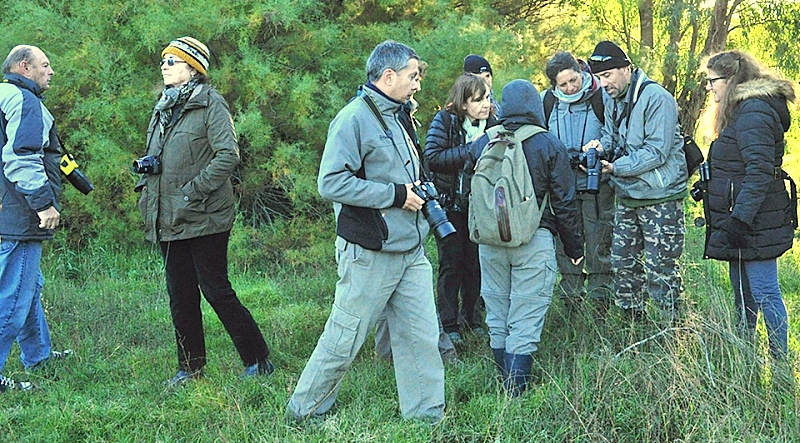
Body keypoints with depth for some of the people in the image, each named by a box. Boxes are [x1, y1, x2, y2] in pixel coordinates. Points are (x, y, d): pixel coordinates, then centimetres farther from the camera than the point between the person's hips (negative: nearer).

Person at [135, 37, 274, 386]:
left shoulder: (210, 104, -7)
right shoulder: (163, 107, 17)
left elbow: (229, 155, -16)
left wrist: (194, 190, -20)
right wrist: (146, 168, 5)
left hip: (203, 217, -8)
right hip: (168, 220, 8)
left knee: (215, 290, -6)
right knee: (180, 294, 11)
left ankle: (258, 360, 6)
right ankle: (190, 367, 21)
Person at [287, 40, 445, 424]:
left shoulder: (395, 118, 16)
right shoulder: (354, 118, -13)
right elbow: (332, 183, -23)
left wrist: (416, 192, 11)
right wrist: (395, 194, -19)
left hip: (410, 252, 8)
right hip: (370, 255, -8)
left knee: (421, 337, 8)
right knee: (344, 339, 1)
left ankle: (428, 416, 18)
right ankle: (303, 413, 17)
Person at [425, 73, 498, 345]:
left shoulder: (491, 125, 2)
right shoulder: (445, 121, -10)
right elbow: (432, 157, -20)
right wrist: (470, 150, -23)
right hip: (450, 203, -4)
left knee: (475, 264, 9)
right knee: (451, 266, 1)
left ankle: (470, 317, 23)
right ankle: (449, 325, 10)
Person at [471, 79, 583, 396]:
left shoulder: (482, 145, 3)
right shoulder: (549, 146, -5)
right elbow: (564, 202, -2)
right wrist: (574, 246, 8)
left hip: (490, 241, 4)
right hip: (534, 240, -3)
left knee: (497, 320, 13)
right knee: (525, 323, -2)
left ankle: (506, 388, 21)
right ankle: (516, 394, -4)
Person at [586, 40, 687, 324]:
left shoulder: (657, 98, -16)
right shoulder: (614, 103, 10)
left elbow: (657, 152, -21)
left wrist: (615, 167, -25)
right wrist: (599, 146, -11)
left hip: (660, 197, -8)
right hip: (627, 197, 8)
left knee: (660, 269, -5)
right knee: (622, 263, 13)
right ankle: (634, 325, 27)